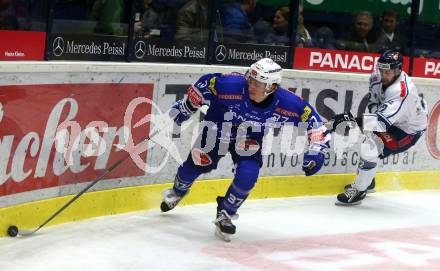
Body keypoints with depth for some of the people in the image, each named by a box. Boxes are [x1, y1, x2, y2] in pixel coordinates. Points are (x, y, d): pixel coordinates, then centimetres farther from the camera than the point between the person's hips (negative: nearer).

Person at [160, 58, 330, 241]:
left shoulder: (287, 104, -32)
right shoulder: (230, 85, -37)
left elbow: (310, 117, -18)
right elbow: (203, 85, -21)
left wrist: (316, 151, -22)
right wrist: (183, 109, -11)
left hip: (251, 141, 0)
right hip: (218, 129, 0)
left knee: (247, 176, -19)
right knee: (196, 164, 7)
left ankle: (225, 214, 8)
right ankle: (177, 192, 43)